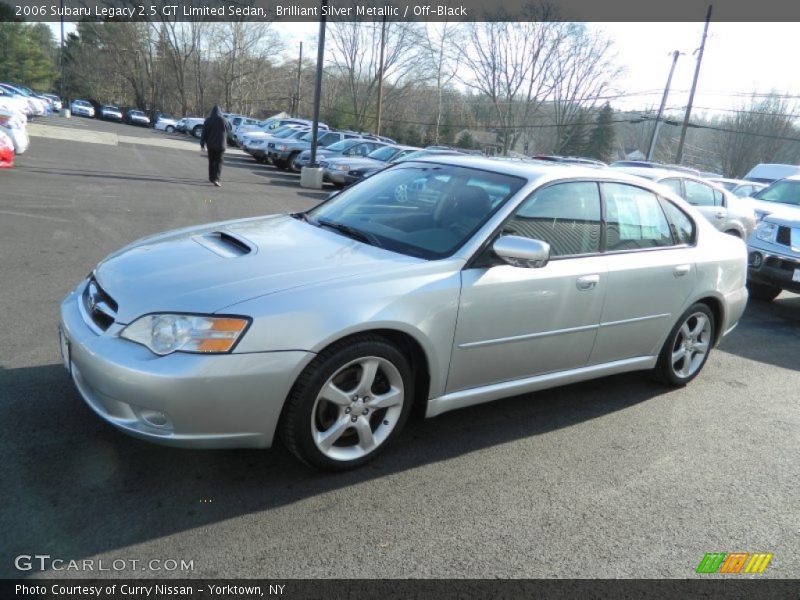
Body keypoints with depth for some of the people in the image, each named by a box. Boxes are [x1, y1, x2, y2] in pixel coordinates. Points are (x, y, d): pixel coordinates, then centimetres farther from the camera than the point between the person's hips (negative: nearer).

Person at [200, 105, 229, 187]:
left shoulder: (207, 121, -2)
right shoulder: (224, 121, -3)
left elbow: (204, 134, -2)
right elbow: (226, 134, 5)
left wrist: (202, 144, 1)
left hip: (211, 144, 2)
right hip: (220, 144, -1)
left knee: (211, 161, 16)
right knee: (218, 161, -4)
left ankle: (211, 177, 24)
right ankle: (216, 179, -20)